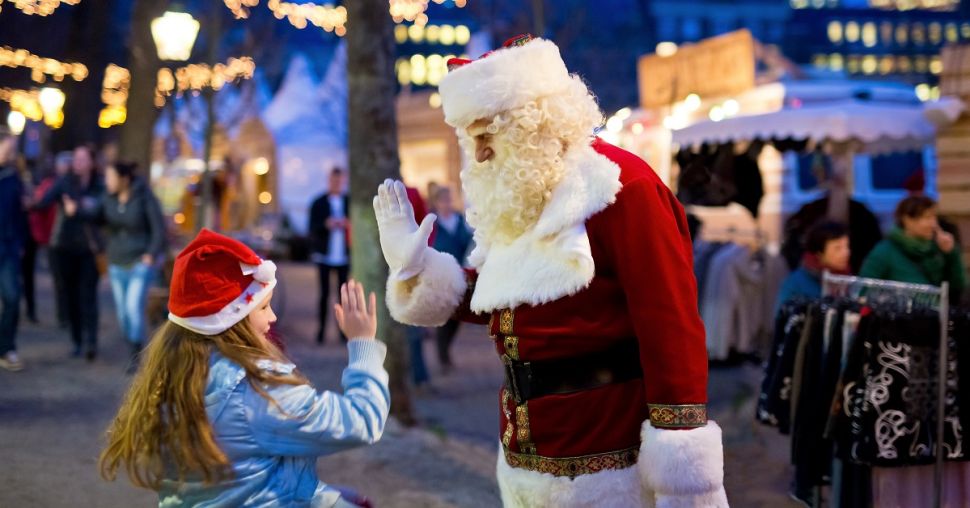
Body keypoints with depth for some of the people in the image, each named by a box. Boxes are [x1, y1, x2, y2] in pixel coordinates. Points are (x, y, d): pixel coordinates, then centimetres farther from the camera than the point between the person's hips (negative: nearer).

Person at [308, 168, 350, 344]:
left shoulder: (350, 202, 4)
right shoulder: (318, 203, 3)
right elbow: (312, 230, -2)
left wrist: (348, 225, -16)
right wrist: (325, 225, -20)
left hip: (344, 255, 1)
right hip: (324, 255, 0)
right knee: (324, 292, 1)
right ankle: (321, 329, 6)